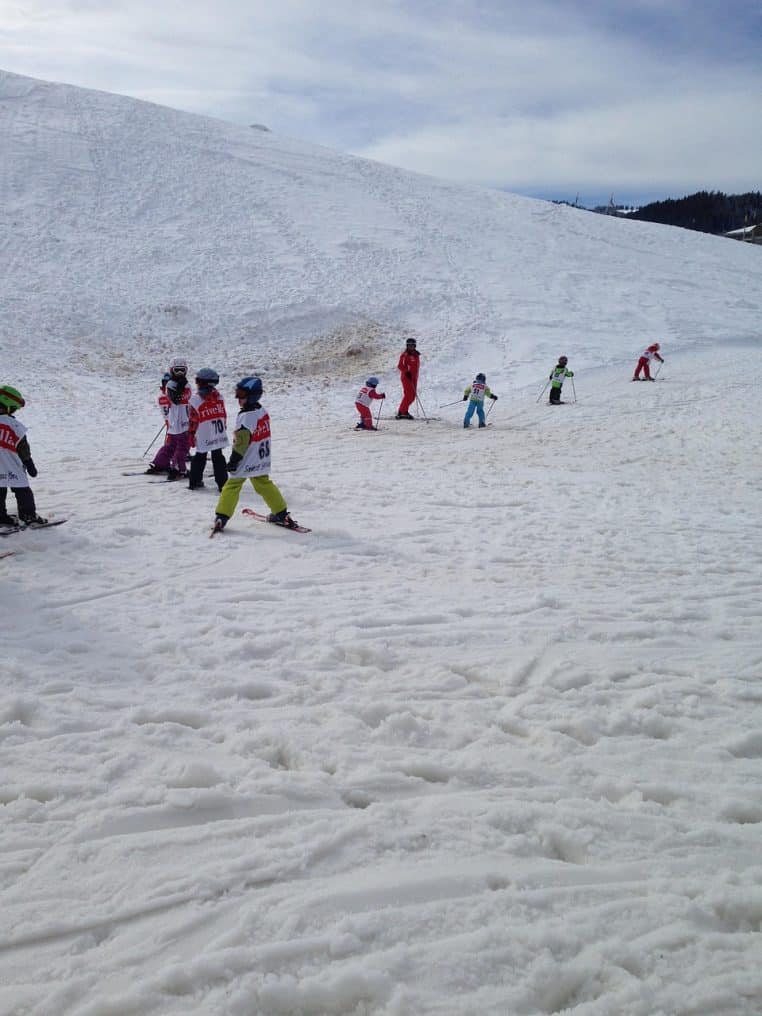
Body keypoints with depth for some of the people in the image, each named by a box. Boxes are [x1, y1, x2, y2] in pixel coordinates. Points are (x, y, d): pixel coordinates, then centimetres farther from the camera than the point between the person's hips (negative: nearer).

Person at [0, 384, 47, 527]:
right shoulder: (15, 426, -15)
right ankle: (29, 515, 13)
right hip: (12, 468, -5)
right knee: (23, 491, 8)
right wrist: (30, 465, 0)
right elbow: (23, 449, -9)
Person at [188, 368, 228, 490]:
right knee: (218, 458, 7)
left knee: (199, 458, 13)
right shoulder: (218, 396, -1)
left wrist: (191, 435, 2)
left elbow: (193, 421, -8)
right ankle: (222, 483, 3)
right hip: (219, 435, 2)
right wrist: (223, 428, 18)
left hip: (203, 437, -2)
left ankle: (194, 482, 18)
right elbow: (223, 414, 6)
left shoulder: (194, 400, -10)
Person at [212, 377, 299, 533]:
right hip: (262, 460, 7)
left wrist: (233, 460, -16)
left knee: (232, 486, 2)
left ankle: (221, 517, 2)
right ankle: (281, 514, 21)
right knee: (264, 484, 19)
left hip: (245, 463, -7)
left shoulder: (245, 416, -21)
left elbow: (241, 441, -22)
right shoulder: (264, 412, 3)